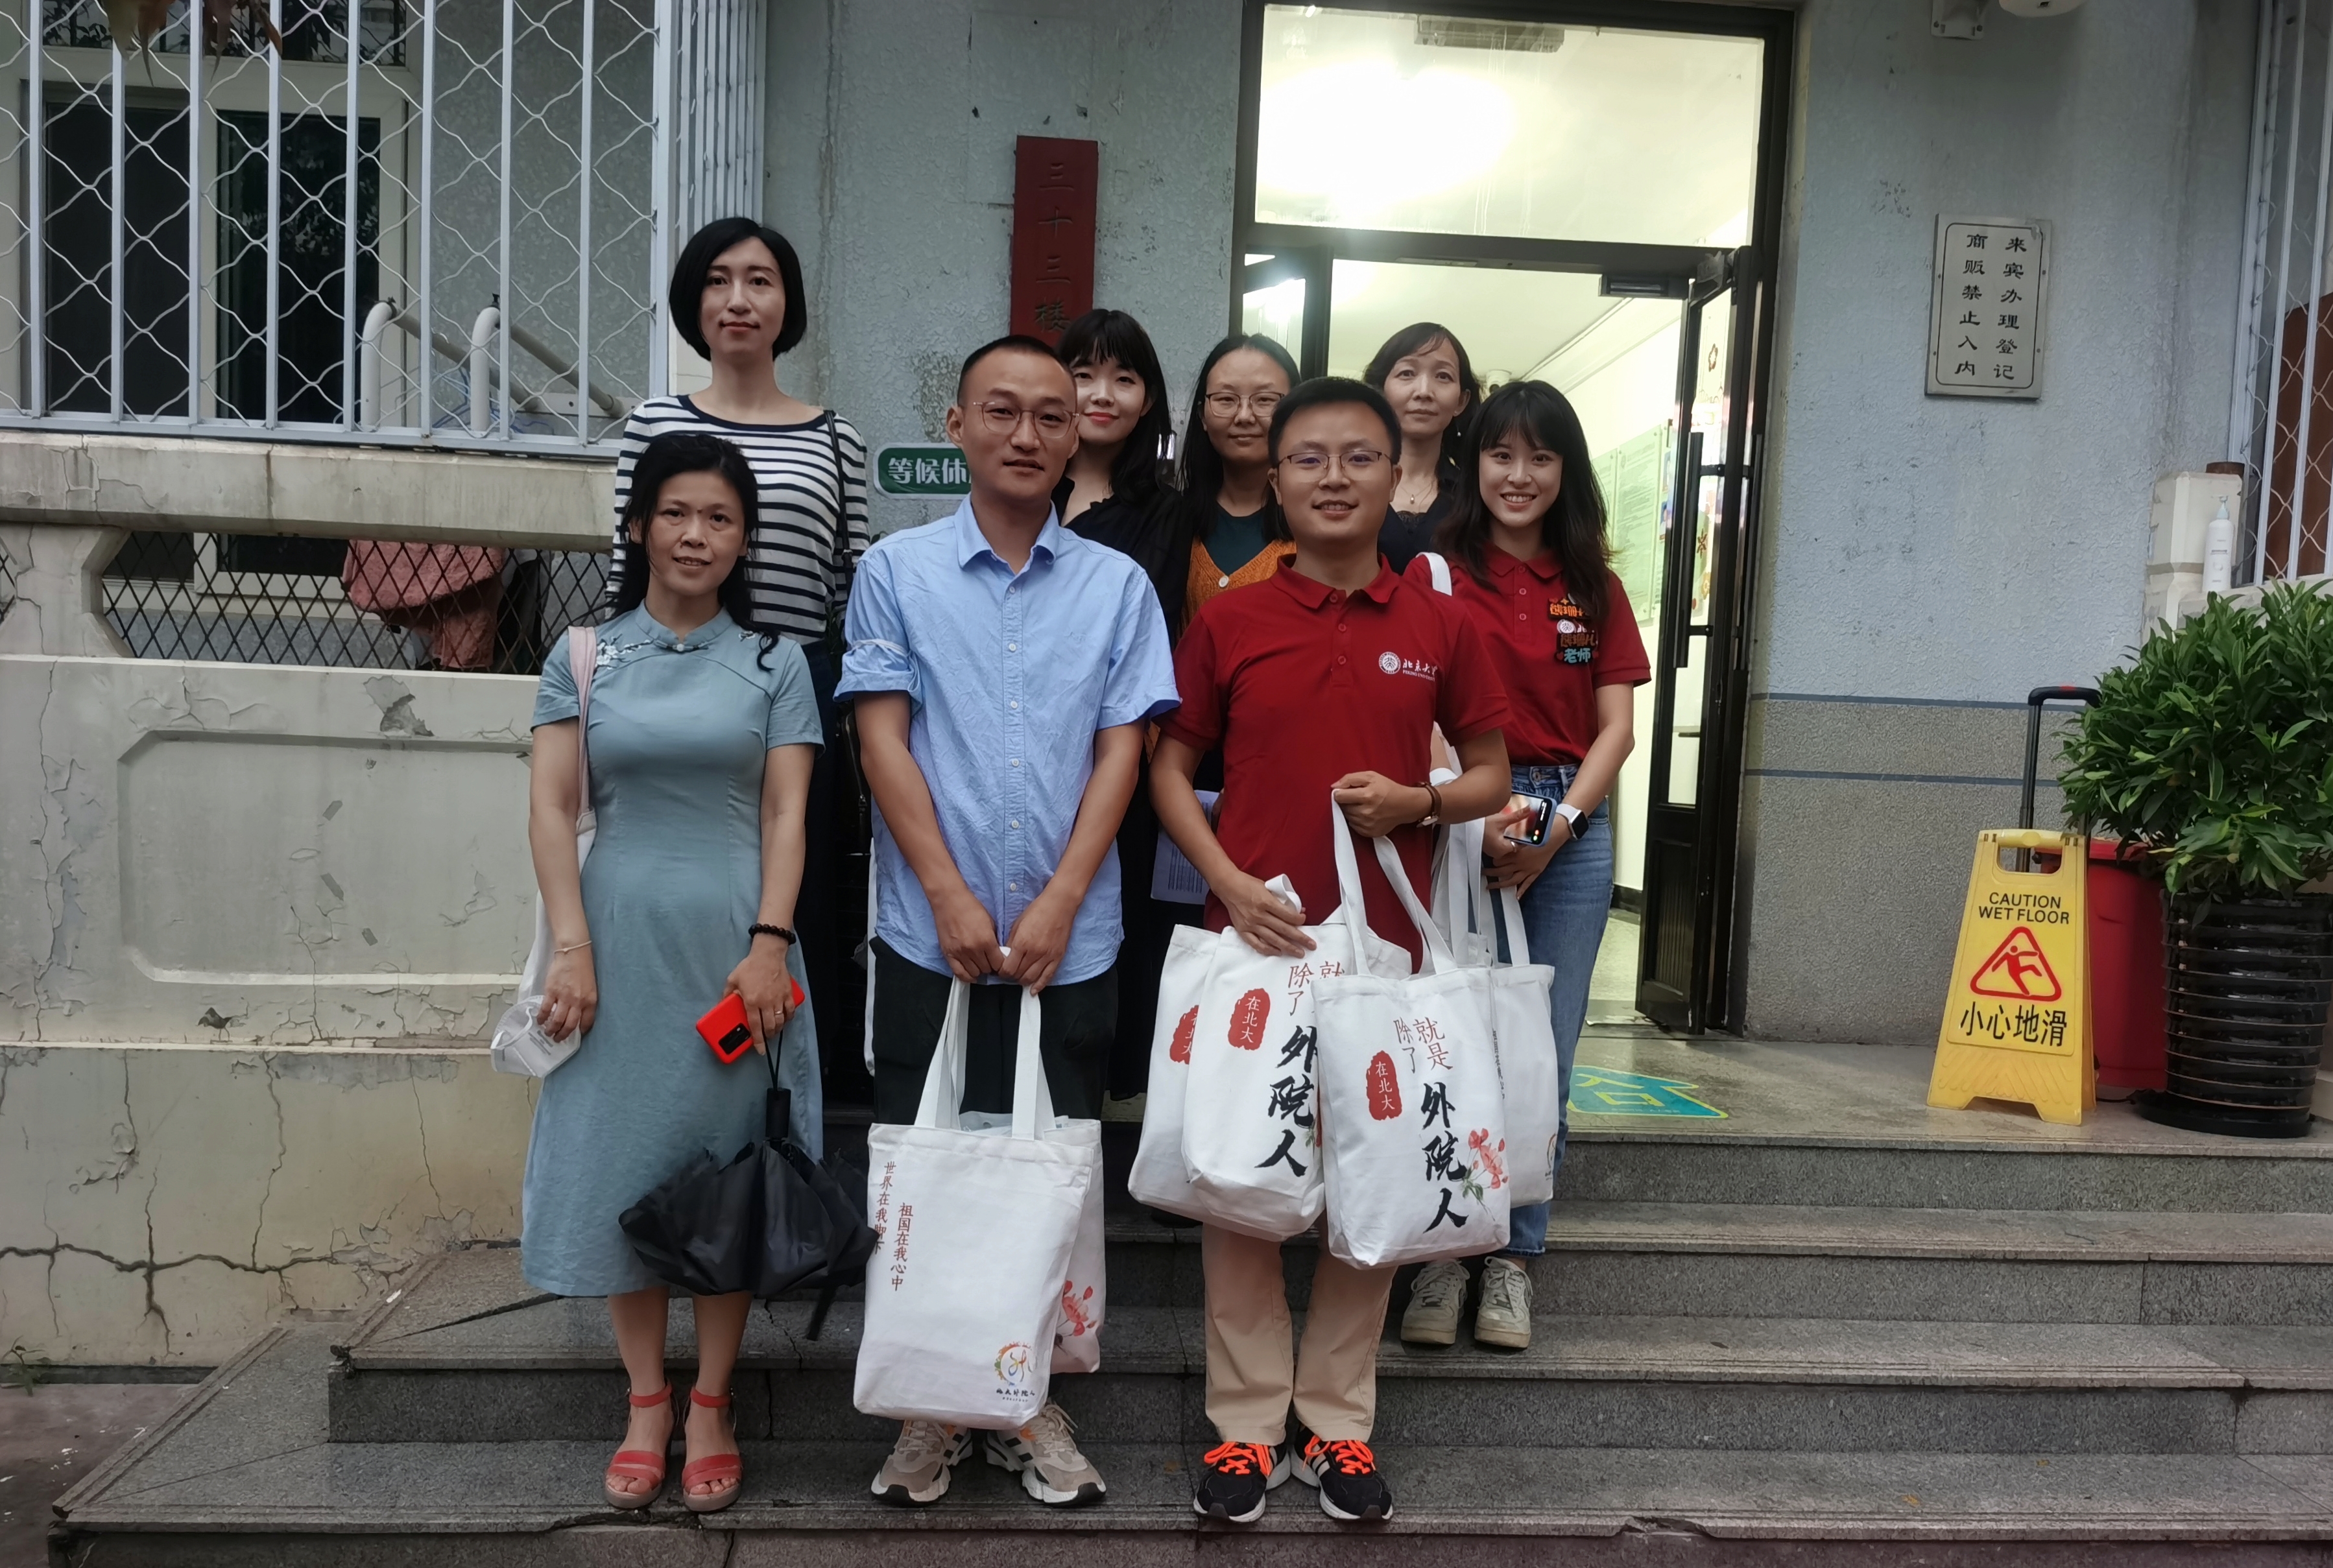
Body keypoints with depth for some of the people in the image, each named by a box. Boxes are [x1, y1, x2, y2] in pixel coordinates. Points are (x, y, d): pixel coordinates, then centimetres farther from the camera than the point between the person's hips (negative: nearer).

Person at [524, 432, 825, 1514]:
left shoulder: (772, 664, 6)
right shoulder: (585, 657, 7)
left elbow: (784, 813, 0)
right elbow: (551, 807, 2)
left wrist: (769, 943, -11)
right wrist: (572, 947, -8)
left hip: (732, 939, -1)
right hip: (622, 935, 1)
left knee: (727, 1163, 5)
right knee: (622, 1158, 5)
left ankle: (710, 1406, 18)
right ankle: (645, 1403, 20)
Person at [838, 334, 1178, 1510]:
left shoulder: (1117, 585, 6)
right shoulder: (897, 570, 4)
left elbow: (1120, 752, 1)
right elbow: (883, 741, -2)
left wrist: (1056, 908, -9)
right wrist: (953, 901, -10)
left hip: (1070, 944, 1)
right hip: (929, 937, -1)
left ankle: (1033, 1404, 25)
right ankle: (927, 1405, 24)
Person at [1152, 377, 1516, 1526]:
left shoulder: (1440, 627, 3)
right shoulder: (1227, 621, 1)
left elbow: (1490, 776, 10)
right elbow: (1170, 767, 5)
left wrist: (1420, 803, -12)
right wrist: (1228, 881, -10)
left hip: (1386, 943, 1)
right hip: (1252, 933, 0)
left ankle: (1339, 1421, 27)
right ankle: (1245, 1422, 22)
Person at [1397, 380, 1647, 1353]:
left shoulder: (1593, 588, 12)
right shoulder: (1437, 572, 1)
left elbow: (1616, 726, 6)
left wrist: (1560, 823, -9)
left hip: (1571, 828, 3)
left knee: (1545, 1056, 6)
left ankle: (1514, 1256, 18)